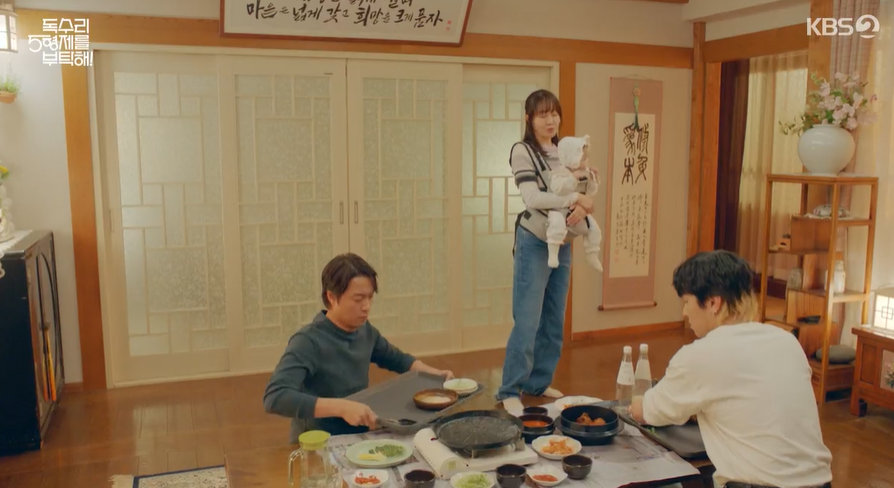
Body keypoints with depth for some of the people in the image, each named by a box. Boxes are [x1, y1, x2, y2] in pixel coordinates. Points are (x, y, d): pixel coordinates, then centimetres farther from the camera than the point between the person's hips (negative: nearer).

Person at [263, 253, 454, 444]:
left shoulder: (365, 330, 1)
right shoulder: (308, 342, -20)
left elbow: (397, 359, 20)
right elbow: (274, 398, -33)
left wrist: (434, 374, 4)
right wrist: (341, 407, -39)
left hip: (358, 438, 7)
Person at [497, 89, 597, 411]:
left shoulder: (565, 152, 10)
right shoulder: (522, 151, -9)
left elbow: (585, 192, 7)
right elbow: (532, 198, -21)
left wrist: (582, 206, -15)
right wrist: (574, 199, -17)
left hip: (562, 245, 7)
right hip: (534, 244, -7)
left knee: (554, 321, 11)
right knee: (527, 321, -7)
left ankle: (538, 382, 24)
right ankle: (509, 391, 3)